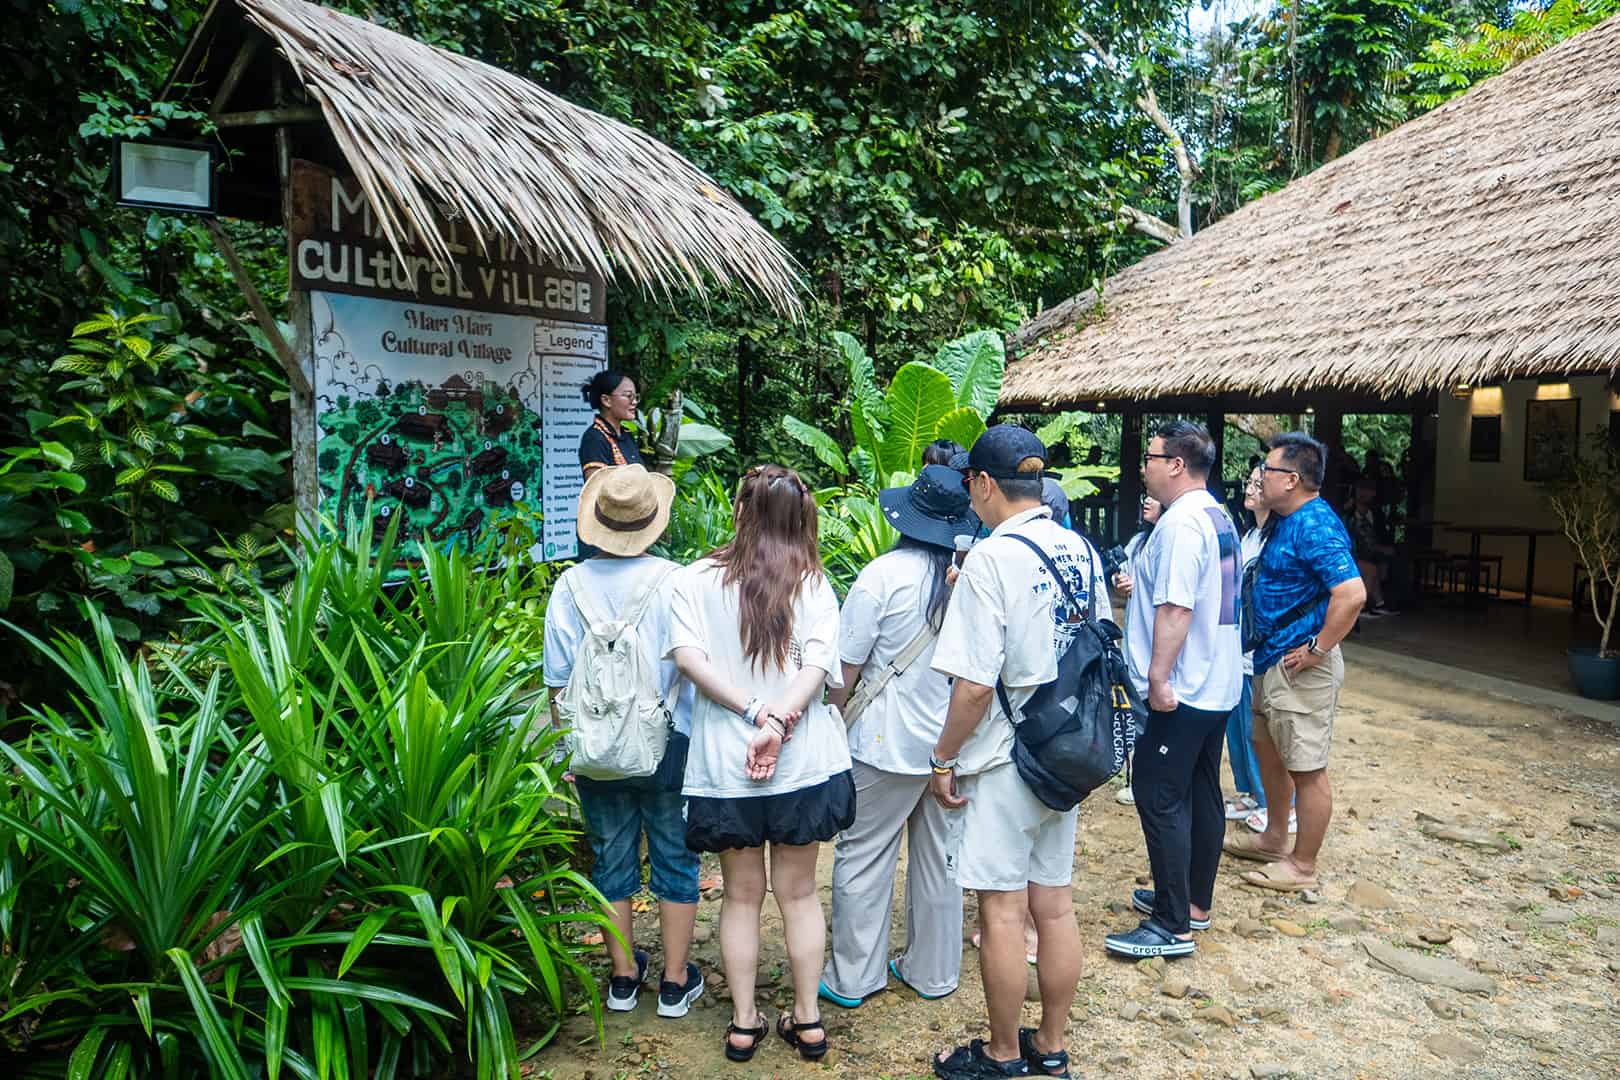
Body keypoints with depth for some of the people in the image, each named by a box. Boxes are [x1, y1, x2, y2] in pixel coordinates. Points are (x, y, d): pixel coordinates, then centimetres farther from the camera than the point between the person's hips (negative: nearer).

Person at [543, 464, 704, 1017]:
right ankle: (675, 982, 24)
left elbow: (559, 681, -2)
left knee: (612, 862, 17)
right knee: (676, 861, 14)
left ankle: (623, 977, 30)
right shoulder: (673, 581, -15)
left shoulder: (571, 585, -7)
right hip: (668, 744, -2)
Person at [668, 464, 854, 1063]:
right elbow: (818, 663, -14)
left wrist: (753, 713, -16)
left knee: (741, 895, 16)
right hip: (804, 762, 1)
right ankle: (807, 1019, 25)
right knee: (799, 892, 16)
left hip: (724, 765, 0)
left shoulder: (696, 579, -2)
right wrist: (779, 721, -21)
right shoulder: (813, 583, -1)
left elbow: (688, 657, -15)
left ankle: (743, 1023, 25)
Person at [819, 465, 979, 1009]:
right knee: (938, 860, 17)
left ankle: (852, 978, 19)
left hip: (889, 744, -4)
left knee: (862, 860, 10)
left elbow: (846, 668, -12)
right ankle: (933, 972, 30)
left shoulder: (884, 575, -17)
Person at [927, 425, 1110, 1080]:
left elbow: (974, 683, -21)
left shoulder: (992, 558, -19)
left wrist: (943, 758, -9)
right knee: (1054, 903, 16)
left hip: (1004, 760, -7)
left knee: (1002, 909, 7)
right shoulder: (1082, 551, 3)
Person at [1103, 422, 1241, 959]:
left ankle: (1172, 926, 0)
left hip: (1181, 691, -10)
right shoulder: (1218, 517, 13)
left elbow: (1175, 608, -25)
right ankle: (1193, 901, 28)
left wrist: (1159, 678, -25)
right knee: (1201, 793, 16)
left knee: (1160, 798, -5)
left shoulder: (1180, 523, -19)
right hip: (1216, 684, 10)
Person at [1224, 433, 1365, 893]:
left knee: (1306, 768, 1)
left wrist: (1318, 650, -24)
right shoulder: (1289, 521, 11)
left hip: (1300, 667, -11)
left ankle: (1302, 866, 13)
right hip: (1274, 660, 11)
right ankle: (1275, 838, 39)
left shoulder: (1315, 526, -21)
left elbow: (1352, 593, -32)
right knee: (1268, 747, 23)